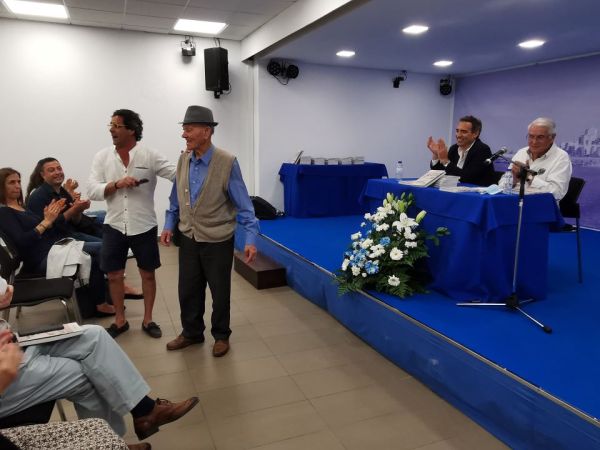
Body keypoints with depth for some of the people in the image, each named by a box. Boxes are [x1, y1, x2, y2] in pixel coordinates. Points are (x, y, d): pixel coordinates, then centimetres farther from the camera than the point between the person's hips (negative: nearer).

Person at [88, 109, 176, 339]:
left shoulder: (149, 155, -6)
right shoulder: (102, 157, 1)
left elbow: (179, 174, -11)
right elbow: (92, 190, -5)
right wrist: (117, 184, -19)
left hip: (143, 226, -2)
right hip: (114, 226, 2)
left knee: (148, 274, 9)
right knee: (114, 275, 10)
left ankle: (147, 320, 26)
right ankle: (120, 320, 29)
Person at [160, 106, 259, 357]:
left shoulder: (227, 163, -17)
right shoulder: (183, 160, 0)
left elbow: (243, 204, -16)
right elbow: (176, 199, 12)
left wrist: (251, 239, -22)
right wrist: (169, 225, 7)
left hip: (218, 241, -4)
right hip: (188, 239, 5)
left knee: (220, 292, 12)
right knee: (188, 291, 16)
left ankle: (221, 336, 34)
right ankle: (191, 333, 38)